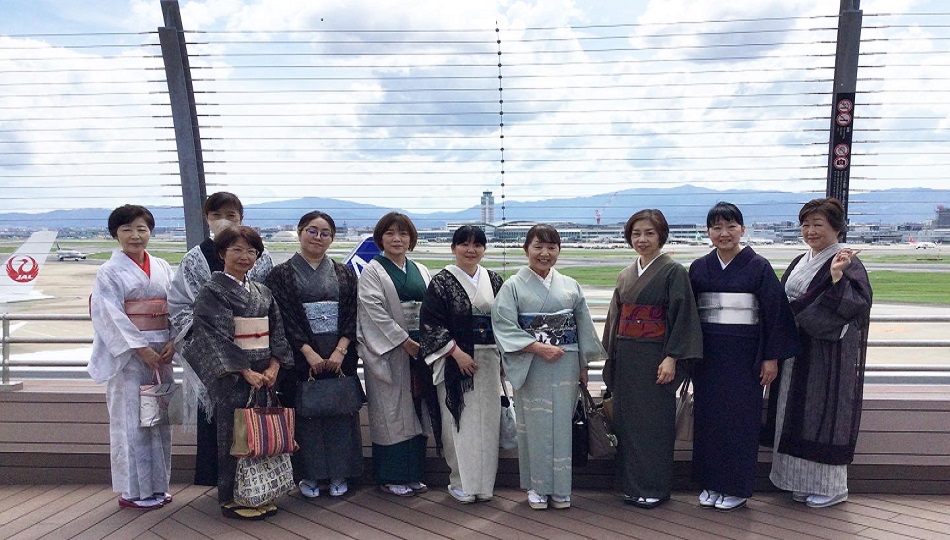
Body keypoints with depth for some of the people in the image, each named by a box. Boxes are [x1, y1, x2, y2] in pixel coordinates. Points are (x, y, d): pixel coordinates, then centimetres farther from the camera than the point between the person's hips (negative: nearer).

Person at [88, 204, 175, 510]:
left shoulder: (162, 268, 9)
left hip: (161, 352, 5)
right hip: (127, 353, -4)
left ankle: (157, 484, 21)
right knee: (131, 419, 0)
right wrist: (141, 349, -16)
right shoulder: (110, 272, -3)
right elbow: (111, 316, -11)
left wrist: (173, 342, -8)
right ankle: (133, 490, 12)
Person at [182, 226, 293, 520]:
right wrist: (247, 372, -16)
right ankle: (231, 499, 16)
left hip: (264, 374, 6)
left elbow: (277, 330, 8)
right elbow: (217, 336, -13)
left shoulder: (263, 292, 11)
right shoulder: (212, 291, -6)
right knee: (233, 435, 2)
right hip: (230, 375, -5)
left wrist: (273, 367, -7)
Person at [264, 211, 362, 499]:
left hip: (339, 355, 2)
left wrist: (340, 351, -11)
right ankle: (309, 475, 17)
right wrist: (310, 354, -14)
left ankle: (338, 473, 17)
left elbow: (352, 315, 2)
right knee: (306, 411, 2)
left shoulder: (344, 274, 9)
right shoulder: (282, 274, 2)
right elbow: (284, 319, -6)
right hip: (302, 356, -2)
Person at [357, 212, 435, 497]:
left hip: (419, 348, 5)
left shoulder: (420, 271, 14)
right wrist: (404, 341, -15)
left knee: (416, 409, 9)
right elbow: (374, 311, -12)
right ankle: (391, 477, 12)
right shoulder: (372, 271, -3)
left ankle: (413, 473, 20)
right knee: (391, 411, 0)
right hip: (388, 350, -5)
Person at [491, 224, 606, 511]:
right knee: (535, 425, 2)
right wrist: (540, 348, -16)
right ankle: (537, 487, 17)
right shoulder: (513, 286, -2)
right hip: (530, 367, -2)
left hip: (565, 366, 3)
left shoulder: (570, 286, 8)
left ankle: (560, 488, 18)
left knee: (561, 425, 5)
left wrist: (583, 365, 10)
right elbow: (504, 327, -9)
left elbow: (583, 327, 12)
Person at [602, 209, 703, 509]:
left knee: (655, 421, 2)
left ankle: (654, 488, 15)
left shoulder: (673, 271, -5)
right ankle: (632, 485, 22)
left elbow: (682, 316, -11)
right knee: (627, 420, 9)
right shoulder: (625, 276, 13)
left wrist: (671, 358, -17)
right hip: (625, 358, 6)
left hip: (655, 357, -6)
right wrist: (611, 356, 13)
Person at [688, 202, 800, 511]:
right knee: (708, 416, 9)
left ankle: (737, 487, 18)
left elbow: (775, 312, -5)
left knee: (741, 417, 4)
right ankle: (711, 484, 23)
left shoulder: (758, 266, -5)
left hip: (744, 355, -3)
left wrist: (772, 357, -8)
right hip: (708, 355, 3)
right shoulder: (698, 268, 5)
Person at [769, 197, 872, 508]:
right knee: (799, 413, 11)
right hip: (798, 351, 8)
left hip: (831, 354, -7)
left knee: (826, 411, -1)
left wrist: (837, 275, -32)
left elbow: (854, 305, -21)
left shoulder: (847, 263, -9)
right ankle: (805, 480, 23)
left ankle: (832, 486, 14)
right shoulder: (799, 263, 13)